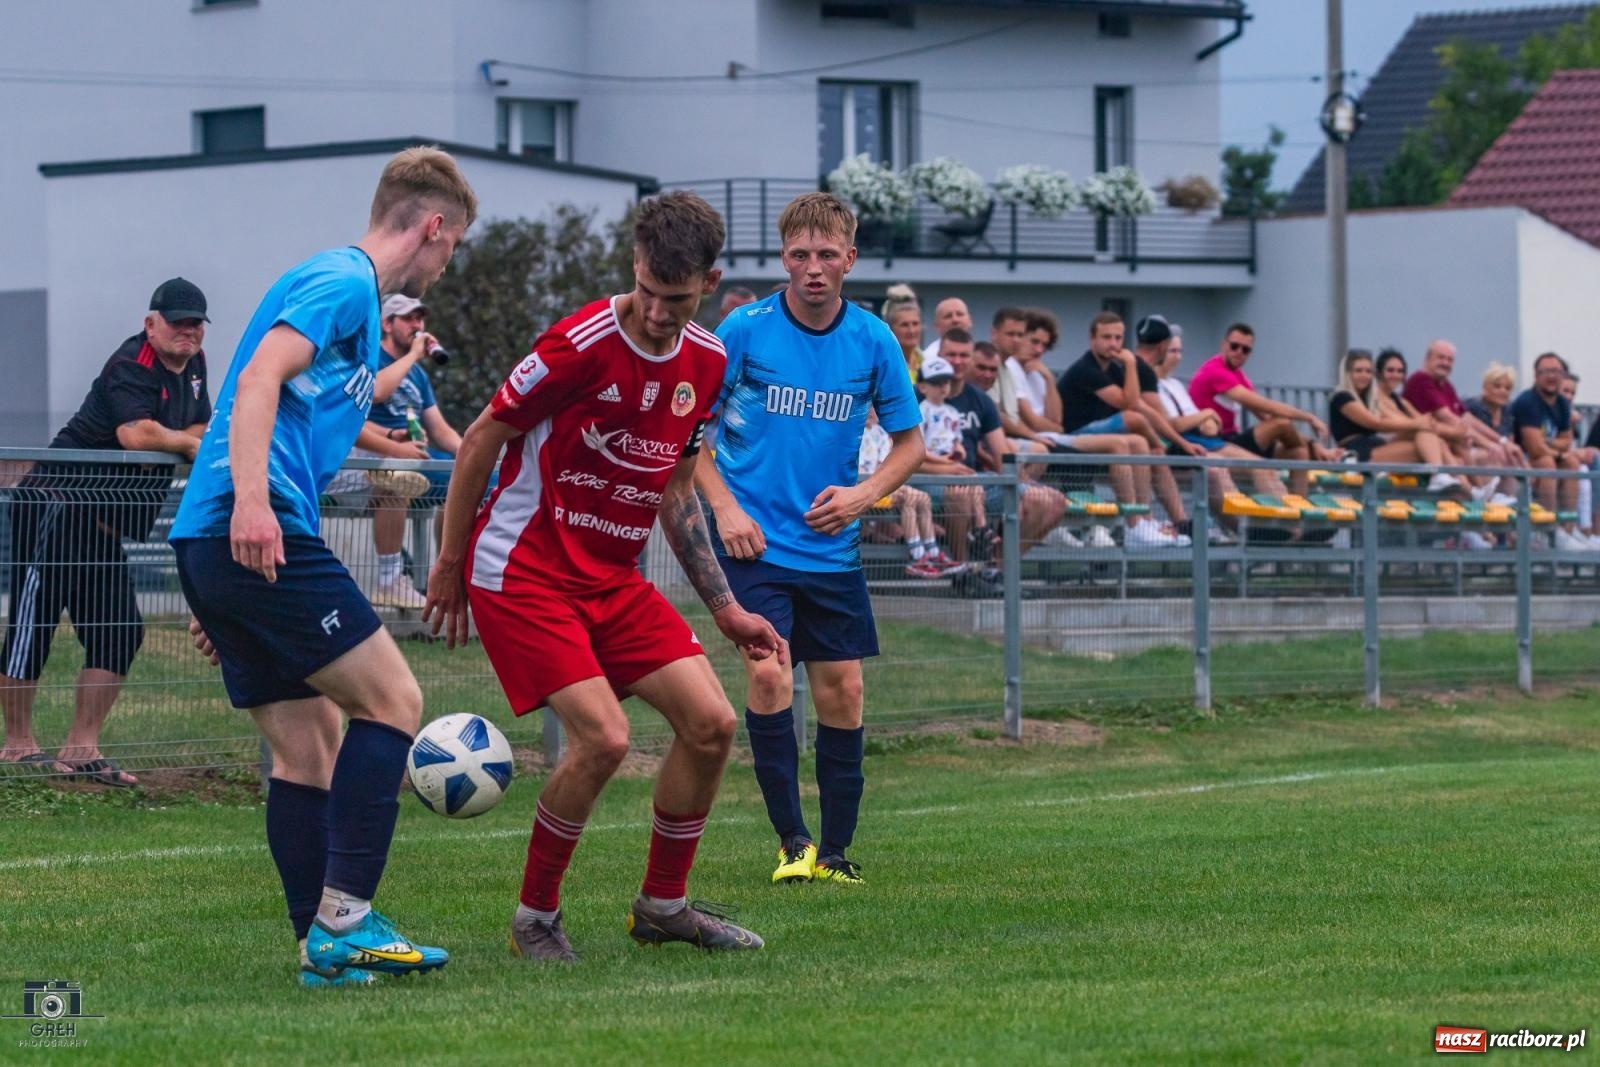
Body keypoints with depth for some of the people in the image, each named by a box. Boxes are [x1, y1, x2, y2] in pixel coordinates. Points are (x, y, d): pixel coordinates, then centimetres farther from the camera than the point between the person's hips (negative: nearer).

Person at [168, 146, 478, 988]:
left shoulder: (348, 290, 27)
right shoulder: (345, 282, -4)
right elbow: (259, 380, -19)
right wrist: (250, 499, -31)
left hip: (211, 541, 10)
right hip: (261, 533, -10)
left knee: (308, 743, 10)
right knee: (391, 699, -8)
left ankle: (326, 947, 10)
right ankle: (343, 922, -11)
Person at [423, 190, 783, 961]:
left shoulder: (706, 363, 3)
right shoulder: (580, 345, -19)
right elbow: (480, 442, -9)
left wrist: (724, 608, 13)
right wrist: (450, 565, -4)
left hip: (613, 578, 7)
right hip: (522, 571, -7)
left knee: (711, 723, -2)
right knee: (602, 737, -20)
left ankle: (663, 905, 15)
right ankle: (535, 918, -1)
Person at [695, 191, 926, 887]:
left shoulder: (874, 341, -1)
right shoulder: (744, 331, -8)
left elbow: (909, 441, 9)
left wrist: (864, 493, -8)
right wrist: (724, 505, -11)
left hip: (832, 547, 3)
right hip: (755, 539, -3)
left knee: (841, 692, 4)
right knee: (769, 674, -17)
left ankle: (836, 852, 17)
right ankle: (792, 841, -7)